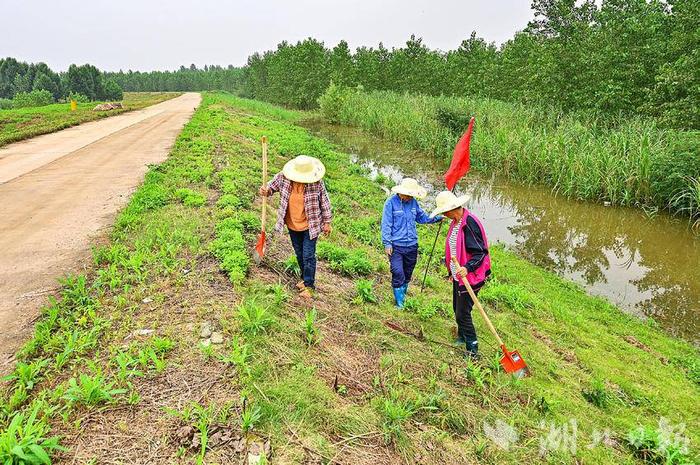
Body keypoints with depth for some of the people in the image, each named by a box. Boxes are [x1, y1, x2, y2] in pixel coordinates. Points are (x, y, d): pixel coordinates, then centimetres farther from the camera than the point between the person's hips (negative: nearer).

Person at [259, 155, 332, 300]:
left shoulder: (316, 183, -20)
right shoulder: (283, 177, -15)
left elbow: (324, 202, -8)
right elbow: (272, 186, 2)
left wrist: (327, 222, -2)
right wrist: (265, 191, -23)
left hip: (310, 226, -4)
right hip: (292, 226, 4)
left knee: (308, 256, -1)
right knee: (299, 255, 20)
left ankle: (309, 285, 17)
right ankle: (305, 278, 42)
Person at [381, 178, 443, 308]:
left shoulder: (413, 202, 6)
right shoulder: (391, 202, -11)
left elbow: (422, 217, 20)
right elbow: (386, 224, -11)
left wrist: (438, 218, 8)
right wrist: (387, 243, -15)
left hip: (412, 245, 6)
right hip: (396, 246, -6)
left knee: (407, 274, 16)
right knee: (398, 274, -9)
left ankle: (403, 296, 35)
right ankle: (399, 302, 3)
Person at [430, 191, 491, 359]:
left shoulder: (469, 223, -24)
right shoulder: (456, 222, 6)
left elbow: (480, 252, -25)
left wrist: (467, 268, -39)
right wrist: (452, 271, 25)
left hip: (469, 276, -9)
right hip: (458, 275, 10)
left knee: (462, 313, -3)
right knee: (457, 308, 22)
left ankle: (473, 349, 11)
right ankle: (462, 337, 43)